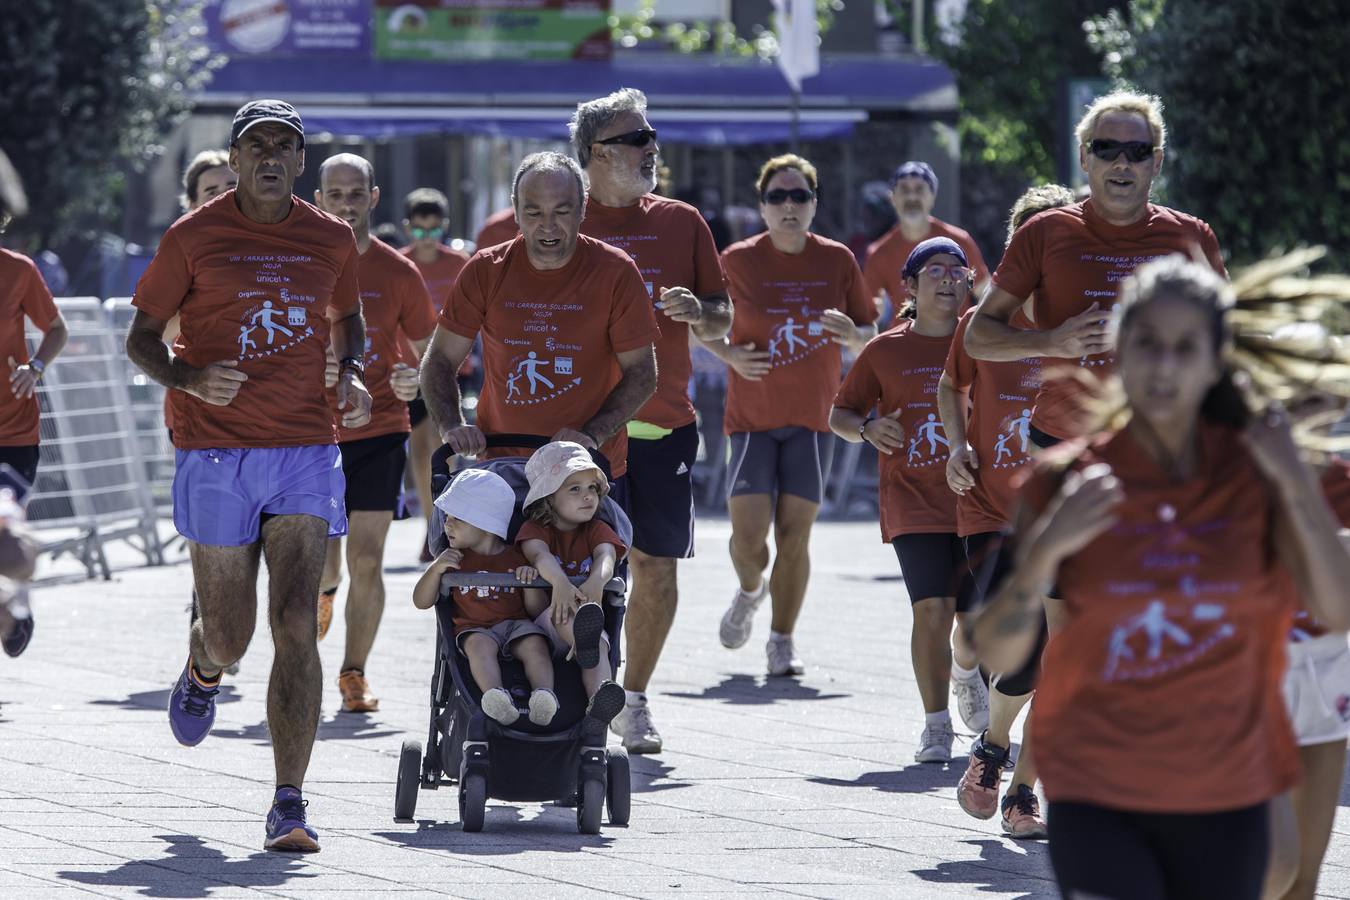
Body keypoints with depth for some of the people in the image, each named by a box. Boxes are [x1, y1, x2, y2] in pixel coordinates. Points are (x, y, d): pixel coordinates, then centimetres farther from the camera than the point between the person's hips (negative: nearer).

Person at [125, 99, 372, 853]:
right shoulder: (194, 238, 0)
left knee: (296, 625, -12)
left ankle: (290, 805, -14)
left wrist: (353, 375, 6)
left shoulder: (332, 240, 8)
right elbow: (141, 337, 5)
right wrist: (188, 379, -15)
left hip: (306, 452, 1)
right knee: (230, 634, 4)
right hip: (217, 455, -1)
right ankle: (203, 670, 45)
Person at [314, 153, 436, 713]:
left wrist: (416, 380, -11)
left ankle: (355, 675, 6)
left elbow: (428, 353, 11)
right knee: (321, 564, -1)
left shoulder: (399, 274, 1)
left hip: (379, 431, 0)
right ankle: (323, 593, 37)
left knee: (366, 560, -6)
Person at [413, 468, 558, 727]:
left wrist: (531, 581, -13)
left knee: (535, 644, -31)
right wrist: (436, 569, -6)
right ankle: (497, 699, -57)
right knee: (480, 645, -34)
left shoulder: (516, 559, 10)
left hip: (516, 624, 1)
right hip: (474, 628, 0)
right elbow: (421, 601, 10)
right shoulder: (454, 560, 14)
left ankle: (544, 693, -49)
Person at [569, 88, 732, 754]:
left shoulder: (680, 222, 10)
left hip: (665, 423, 3)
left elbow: (721, 318, 13)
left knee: (656, 568, 2)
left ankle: (633, 700, 16)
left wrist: (696, 311, -8)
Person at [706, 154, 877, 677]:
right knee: (748, 533, -10)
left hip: (812, 418, 1)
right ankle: (750, 590, 24)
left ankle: (782, 642, 8)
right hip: (751, 415, -1)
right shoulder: (738, 261, -4)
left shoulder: (837, 260, 1)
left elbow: (870, 338, 7)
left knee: (795, 533, -4)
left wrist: (853, 335, -16)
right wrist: (730, 355, -10)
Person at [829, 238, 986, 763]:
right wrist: (867, 429, -11)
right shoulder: (886, 350, 3)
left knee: (977, 620, 5)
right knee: (933, 608, -18)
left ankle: (964, 675, 43)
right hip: (912, 499, -2)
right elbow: (840, 413, 11)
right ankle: (936, 725, -5)